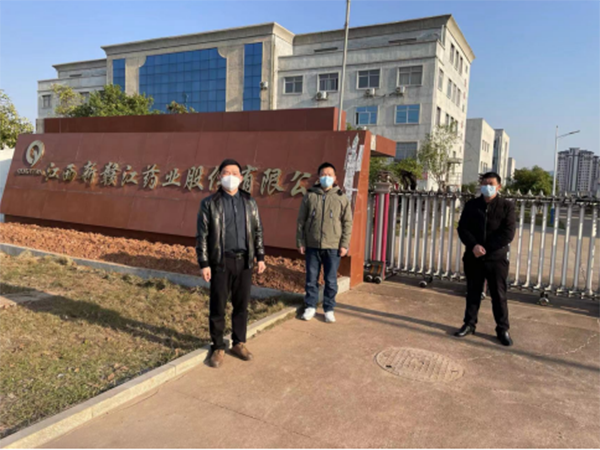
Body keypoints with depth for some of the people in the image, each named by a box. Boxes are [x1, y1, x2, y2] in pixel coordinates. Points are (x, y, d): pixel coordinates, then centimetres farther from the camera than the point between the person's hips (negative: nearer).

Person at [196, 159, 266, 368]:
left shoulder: (249, 202, 9)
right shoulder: (209, 203, -1)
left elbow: (258, 231, 11)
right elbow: (202, 235, -3)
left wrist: (260, 257, 6)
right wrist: (204, 264, -8)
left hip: (244, 261, 3)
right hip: (220, 262, -3)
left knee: (242, 305, 10)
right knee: (217, 307, 4)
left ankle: (239, 344, 26)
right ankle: (218, 348, 19)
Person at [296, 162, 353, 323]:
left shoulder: (341, 198, 2)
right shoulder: (310, 196, 4)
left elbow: (347, 223, 2)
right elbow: (301, 221, 5)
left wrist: (344, 244, -5)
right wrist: (300, 242, 1)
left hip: (333, 247, -1)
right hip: (312, 246, 1)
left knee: (331, 280, 7)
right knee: (311, 278, 10)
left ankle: (329, 309, 20)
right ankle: (310, 306, 23)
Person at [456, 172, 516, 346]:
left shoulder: (507, 206, -2)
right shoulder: (471, 205, 5)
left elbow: (508, 234, -9)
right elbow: (462, 228, -1)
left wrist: (486, 248, -15)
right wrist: (474, 246, -17)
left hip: (497, 257, -2)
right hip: (473, 256, 2)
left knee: (498, 294, 4)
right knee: (473, 292, 11)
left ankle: (503, 329, 17)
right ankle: (469, 324, 24)